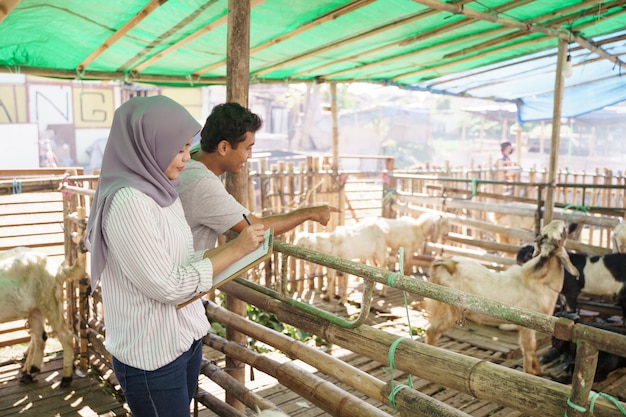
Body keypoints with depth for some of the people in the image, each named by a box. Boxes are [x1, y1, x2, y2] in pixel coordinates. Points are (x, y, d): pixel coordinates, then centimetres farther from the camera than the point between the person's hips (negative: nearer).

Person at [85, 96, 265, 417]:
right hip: (152, 356, -8)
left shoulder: (161, 191, 4)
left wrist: (234, 251, -3)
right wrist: (235, 249, -18)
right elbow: (168, 286, -23)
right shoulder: (127, 201, -23)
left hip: (185, 338, 8)